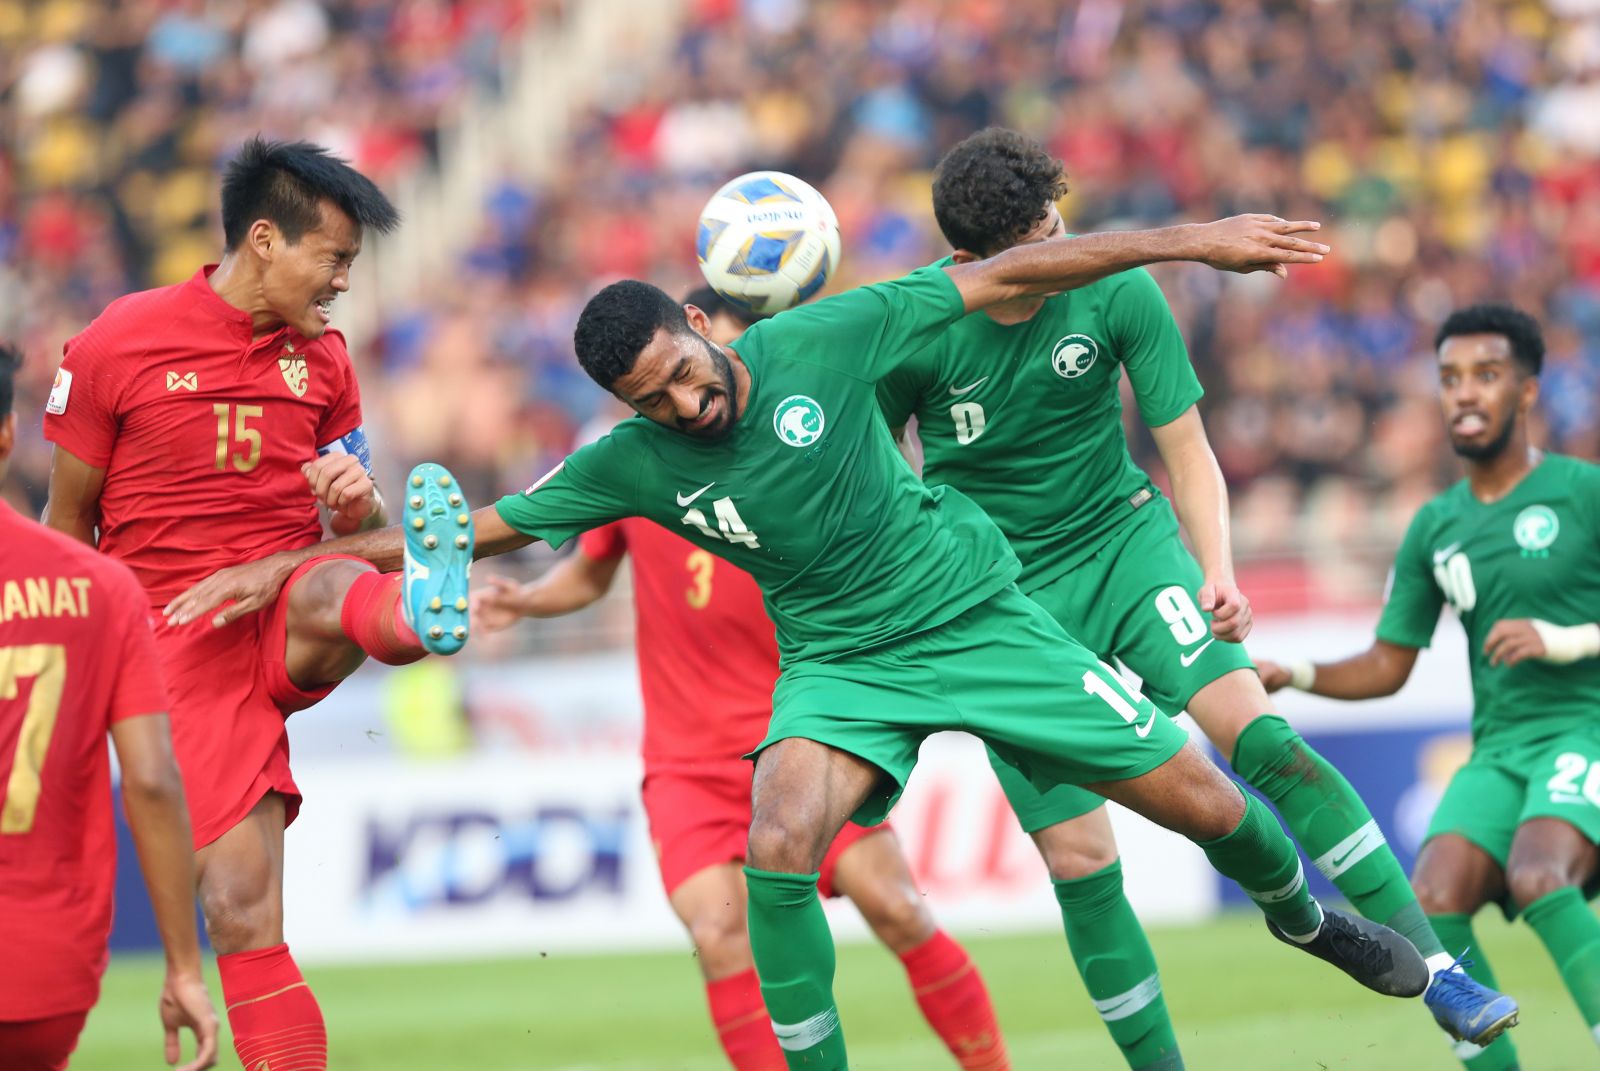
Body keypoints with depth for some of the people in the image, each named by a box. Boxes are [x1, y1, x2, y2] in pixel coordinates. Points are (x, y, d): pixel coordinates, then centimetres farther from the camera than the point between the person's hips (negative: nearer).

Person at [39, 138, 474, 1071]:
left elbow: (352, 525, 18)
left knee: (332, 593, -37)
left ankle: (426, 605, -70)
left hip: (286, 617, 2)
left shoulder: (323, 357, 9)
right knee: (242, 914, -12)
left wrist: (357, 503, -6)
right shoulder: (117, 345, -2)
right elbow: (66, 530, 7)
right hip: (186, 648, -2)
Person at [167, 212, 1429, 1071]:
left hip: (978, 611, -1)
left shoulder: (817, 344, -17)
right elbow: (474, 527, -4)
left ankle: (1299, 910, 34)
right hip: (841, 661, 1)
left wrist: (1191, 241, -13)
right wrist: (288, 563, -7)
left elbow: (1005, 275, -12)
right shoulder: (635, 463, -12)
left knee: (1200, 801, 0)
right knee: (776, 845, -29)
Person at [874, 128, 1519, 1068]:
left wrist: (1219, 574, -20)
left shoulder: (1117, 293, -12)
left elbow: (1186, 450, -5)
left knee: (1261, 736, -20)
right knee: (1079, 861, -7)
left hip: (1125, 540, 1)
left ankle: (1433, 966, -18)